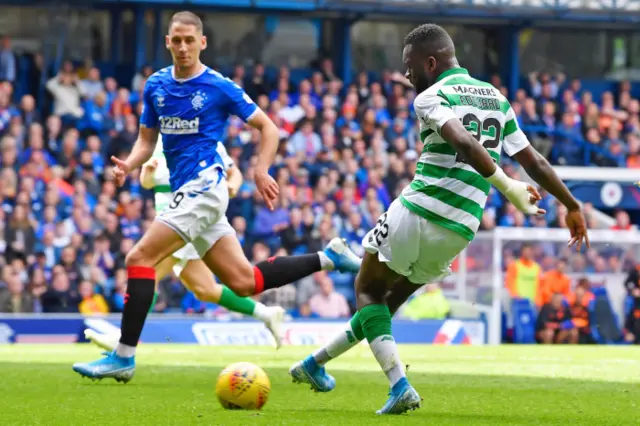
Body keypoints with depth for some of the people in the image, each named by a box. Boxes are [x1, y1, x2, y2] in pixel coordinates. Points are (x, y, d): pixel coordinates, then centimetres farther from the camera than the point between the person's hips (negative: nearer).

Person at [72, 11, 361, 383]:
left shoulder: (219, 87, -6)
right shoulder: (156, 86, 11)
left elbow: (268, 127, 0)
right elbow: (147, 141, 18)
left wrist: (261, 172, -14)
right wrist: (129, 165, -4)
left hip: (204, 185, -8)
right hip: (185, 191, 8)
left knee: (140, 258, -16)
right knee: (243, 281, 7)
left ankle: (123, 357, -13)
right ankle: (329, 258, 20)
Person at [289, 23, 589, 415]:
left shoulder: (431, 97, -7)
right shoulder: (497, 99, 15)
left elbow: (464, 143, -25)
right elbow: (533, 161, 14)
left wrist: (507, 186, -27)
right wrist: (572, 206, 21)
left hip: (418, 213, -7)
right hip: (460, 231, 7)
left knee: (368, 291, 11)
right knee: (392, 299, 22)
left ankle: (400, 385, -8)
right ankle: (316, 362, 33)